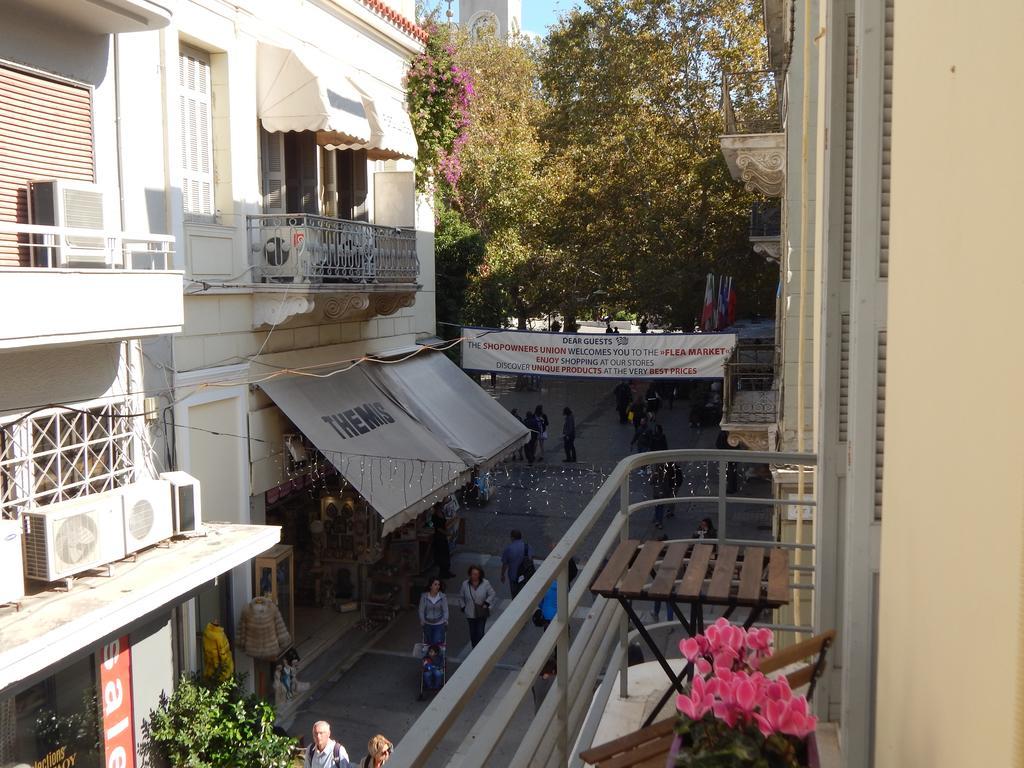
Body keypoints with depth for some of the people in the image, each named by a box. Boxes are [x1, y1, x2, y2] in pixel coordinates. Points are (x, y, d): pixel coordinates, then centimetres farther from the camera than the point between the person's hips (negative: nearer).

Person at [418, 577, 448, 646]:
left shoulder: (443, 597, -9)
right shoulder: (424, 596, -7)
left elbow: (445, 610, -3)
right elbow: (421, 610, -1)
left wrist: (445, 620, -13)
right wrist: (422, 620, -10)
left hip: (439, 624, -1)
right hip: (428, 625, 1)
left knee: (437, 642, -15)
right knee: (428, 644, 8)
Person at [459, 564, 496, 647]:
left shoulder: (485, 583, -10)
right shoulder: (465, 584, -5)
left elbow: (492, 594, 1)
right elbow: (461, 596, 9)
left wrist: (486, 603, -10)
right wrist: (463, 606, 2)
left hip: (482, 613, -2)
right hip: (470, 613, 2)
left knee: (480, 633, -7)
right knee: (473, 633, 12)